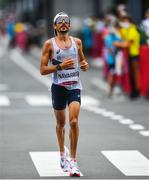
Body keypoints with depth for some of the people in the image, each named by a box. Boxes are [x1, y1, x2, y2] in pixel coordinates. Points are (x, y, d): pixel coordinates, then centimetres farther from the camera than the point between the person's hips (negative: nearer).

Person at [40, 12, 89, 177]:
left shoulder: (77, 42, 7)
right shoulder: (49, 44, -1)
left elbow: (82, 61, 23)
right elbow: (42, 70, -4)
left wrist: (85, 65, -1)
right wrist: (60, 66, -18)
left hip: (75, 86, 1)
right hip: (58, 87, -1)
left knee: (74, 121, -15)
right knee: (61, 123, 13)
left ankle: (73, 160, -11)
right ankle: (63, 155, 35)